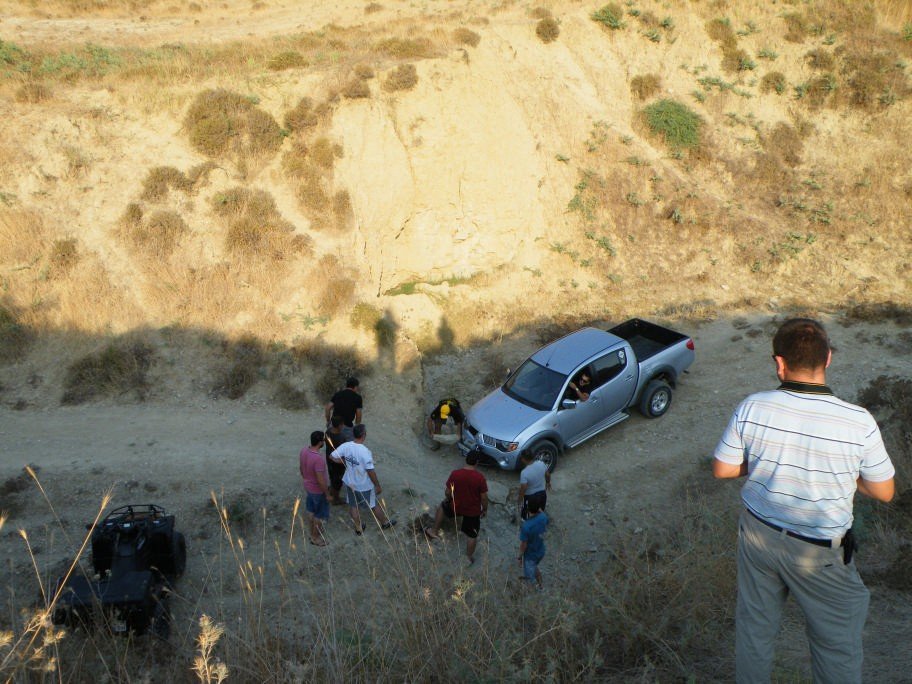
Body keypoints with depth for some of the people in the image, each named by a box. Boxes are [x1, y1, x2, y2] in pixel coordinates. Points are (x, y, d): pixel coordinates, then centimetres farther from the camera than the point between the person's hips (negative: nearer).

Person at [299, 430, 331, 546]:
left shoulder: (303, 451, -11)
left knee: (311, 511, 27)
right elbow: (321, 481, -30)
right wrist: (328, 494, -16)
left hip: (308, 487, 8)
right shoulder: (319, 459, -36)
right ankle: (316, 538, 32)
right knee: (320, 515, 15)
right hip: (318, 490, -8)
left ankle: (313, 532, 46)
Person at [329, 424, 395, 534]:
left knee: (353, 506, 23)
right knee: (374, 505, 19)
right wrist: (378, 486, -12)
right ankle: (385, 523, 41)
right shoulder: (365, 452, -33)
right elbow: (371, 472, -26)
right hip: (364, 485, -5)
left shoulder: (346, 446, -17)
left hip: (350, 482, 5)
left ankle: (358, 528, 41)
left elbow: (332, 457, -6)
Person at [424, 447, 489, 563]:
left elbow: (447, 492, -7)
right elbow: (484, 497, -14)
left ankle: (435, 532, 39)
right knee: (472, 535, 20)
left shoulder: (455, 474, -18)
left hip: (456, 507, 1)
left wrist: (448, 500, 15)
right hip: (473, 511, -1)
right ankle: (469, 557, 33)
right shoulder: (480, 478, -23)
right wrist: (485, 509, 5)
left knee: (442, 506, 32)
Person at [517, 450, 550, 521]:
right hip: (542, 493, 5)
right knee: (540, 512, 31)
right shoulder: (542, 464, -19)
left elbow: (523, 489, -26)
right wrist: (548, 483, 21)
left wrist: (519, 499, -8)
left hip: (530, 497, -5)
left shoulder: (524, 473, -34)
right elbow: (548, 475, 0)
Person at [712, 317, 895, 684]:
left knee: (754, 624, 24)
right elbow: (884, 491, -9)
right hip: (819, 552, -3)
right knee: (837, 640, 20)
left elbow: (722, 468, -5)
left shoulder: (752, 408, -17)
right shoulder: (858, 422, -23)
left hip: (758, 535, 3)